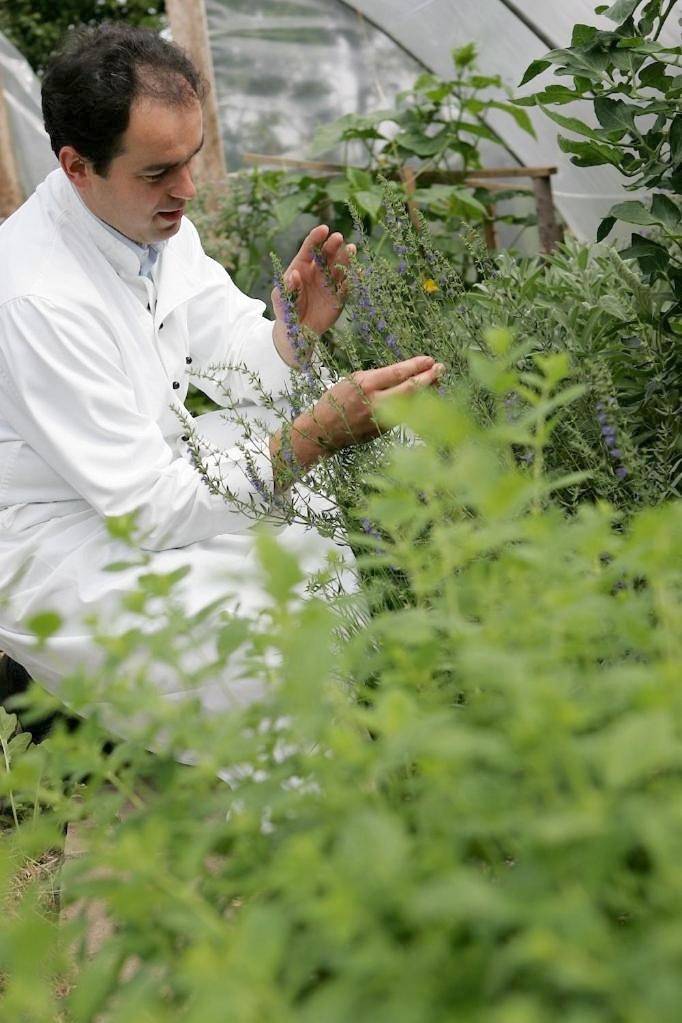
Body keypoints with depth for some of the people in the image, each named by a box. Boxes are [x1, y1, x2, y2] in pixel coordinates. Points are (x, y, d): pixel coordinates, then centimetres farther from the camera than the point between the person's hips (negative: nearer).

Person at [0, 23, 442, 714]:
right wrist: (316, 435, -38)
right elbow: (148, 510, -31)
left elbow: (239, 370, 7)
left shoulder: (156, 219, -4)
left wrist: (296, 327, -16)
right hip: (57, 548, -9)